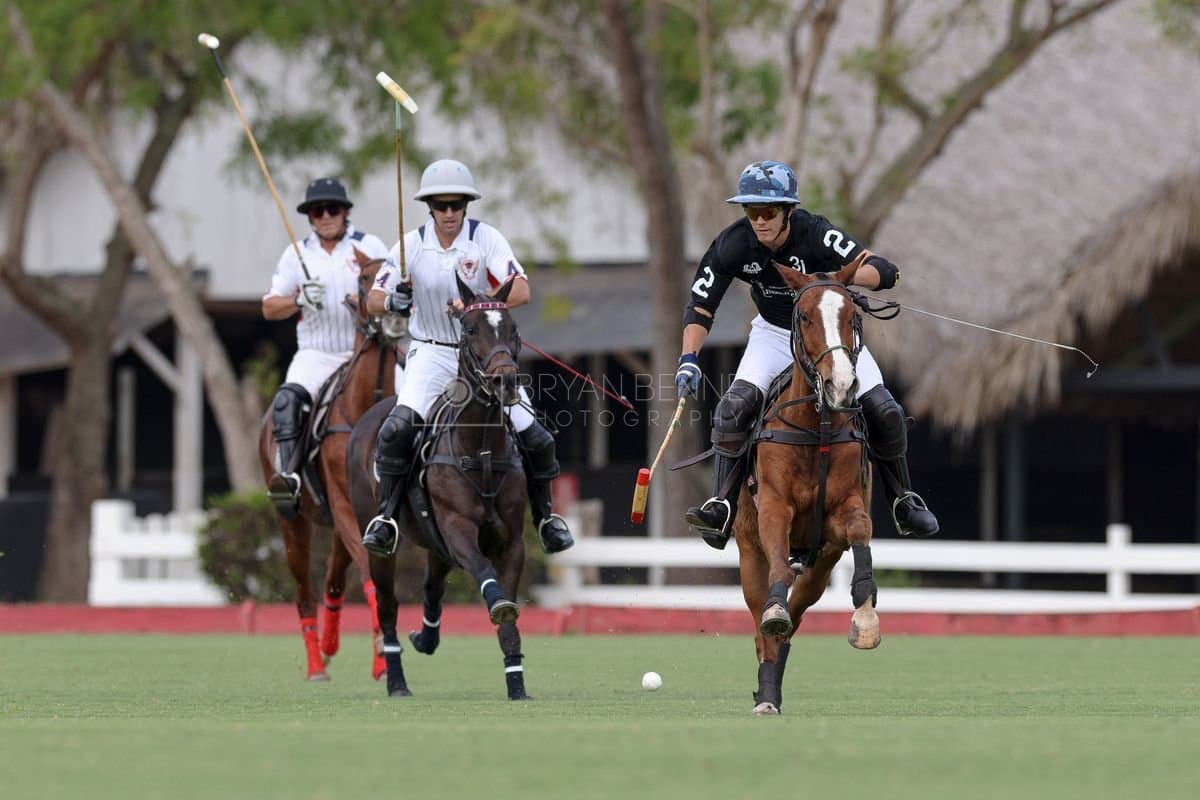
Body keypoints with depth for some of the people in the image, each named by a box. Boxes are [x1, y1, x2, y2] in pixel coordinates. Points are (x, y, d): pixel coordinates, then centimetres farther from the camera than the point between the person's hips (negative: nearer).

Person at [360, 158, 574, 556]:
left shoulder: (486, 239, -10)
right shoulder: (412, 245, -5)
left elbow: (521, 291, -21)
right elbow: (373, 300, -5)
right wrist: (392, 301, -30)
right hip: (432, 353, 0)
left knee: (534, 437, -3)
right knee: (398, 427, -25)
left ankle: (544, 516, 22)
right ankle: (386, 518, -17)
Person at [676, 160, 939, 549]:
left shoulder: (814, 233, -29)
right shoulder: (733, 245, -22)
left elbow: (884, 272, -35)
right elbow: (700, 307, -14)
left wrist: (838, 277, -53)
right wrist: (689, 359, -29)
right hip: (774, 332, 1)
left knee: (884, 412, -10)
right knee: (734, 407, -24)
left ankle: (904, 503, 12)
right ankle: (722, 508, -20)